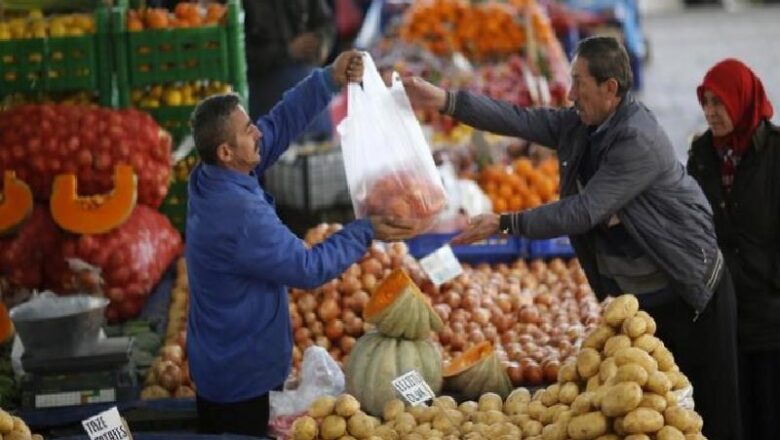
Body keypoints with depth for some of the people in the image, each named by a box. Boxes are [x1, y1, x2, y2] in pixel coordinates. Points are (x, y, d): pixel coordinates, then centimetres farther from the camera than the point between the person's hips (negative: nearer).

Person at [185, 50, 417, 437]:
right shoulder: (241, 217, -32)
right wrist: (366, 232, -13)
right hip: (244, 375, -9)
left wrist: (329, 81, -8)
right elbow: (308, 269, -22)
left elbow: (278, 125, 1)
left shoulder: (210, 178, -6)